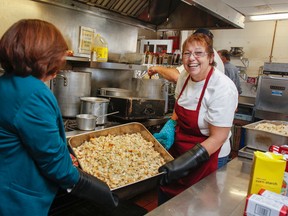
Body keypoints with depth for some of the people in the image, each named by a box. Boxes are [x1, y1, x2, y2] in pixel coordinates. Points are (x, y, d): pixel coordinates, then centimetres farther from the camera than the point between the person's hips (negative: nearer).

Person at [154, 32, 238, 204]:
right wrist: (169, 129, -5)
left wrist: (186, 161, -29)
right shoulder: (185, 76, -5)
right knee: (165, 205, 19)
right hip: (178, 149, 6)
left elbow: (218, 138, -22)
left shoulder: (222, 88, -25)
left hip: (208, 156, -6)